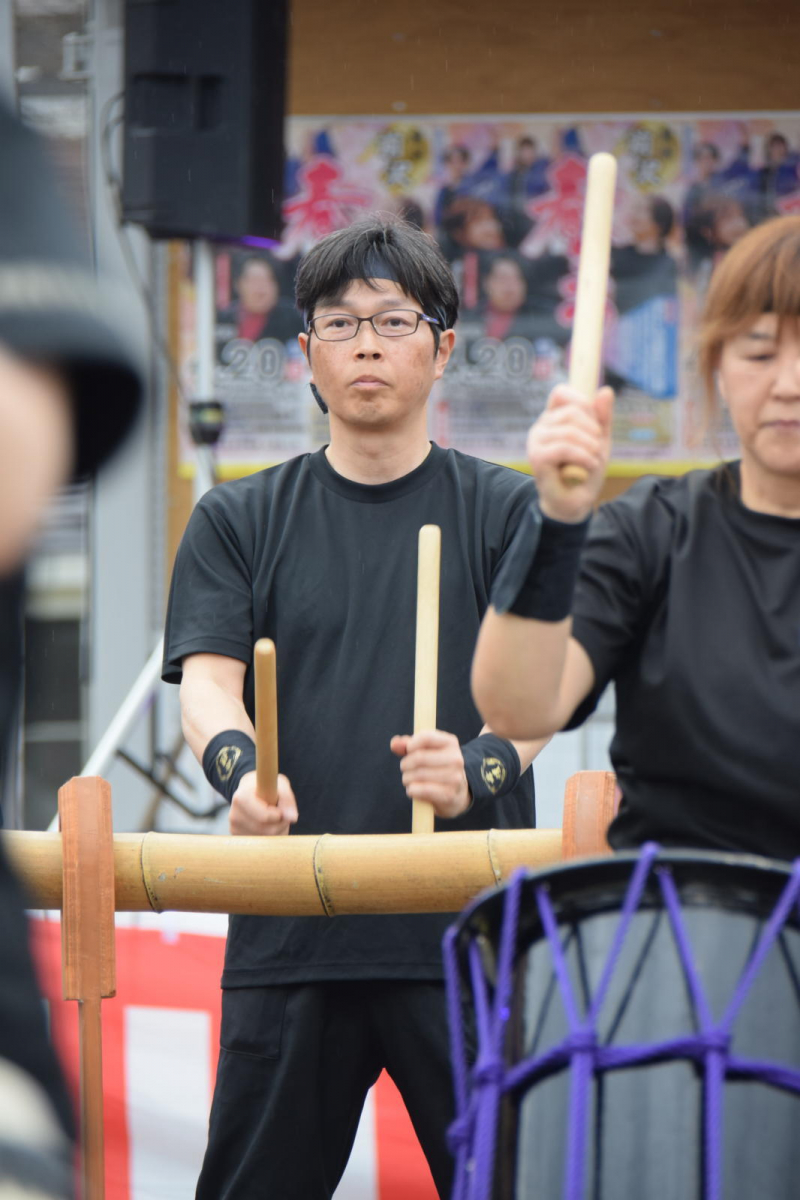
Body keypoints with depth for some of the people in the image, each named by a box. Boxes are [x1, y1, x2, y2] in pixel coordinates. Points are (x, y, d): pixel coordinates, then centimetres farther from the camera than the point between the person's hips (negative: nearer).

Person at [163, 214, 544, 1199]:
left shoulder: (506, 513, 8)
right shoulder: (239, 521, 13)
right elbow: (207, 680, 1)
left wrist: (478, 769, -24)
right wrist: (240, 765, -22)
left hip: (470, 932, -1)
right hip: (290, 934, 1)